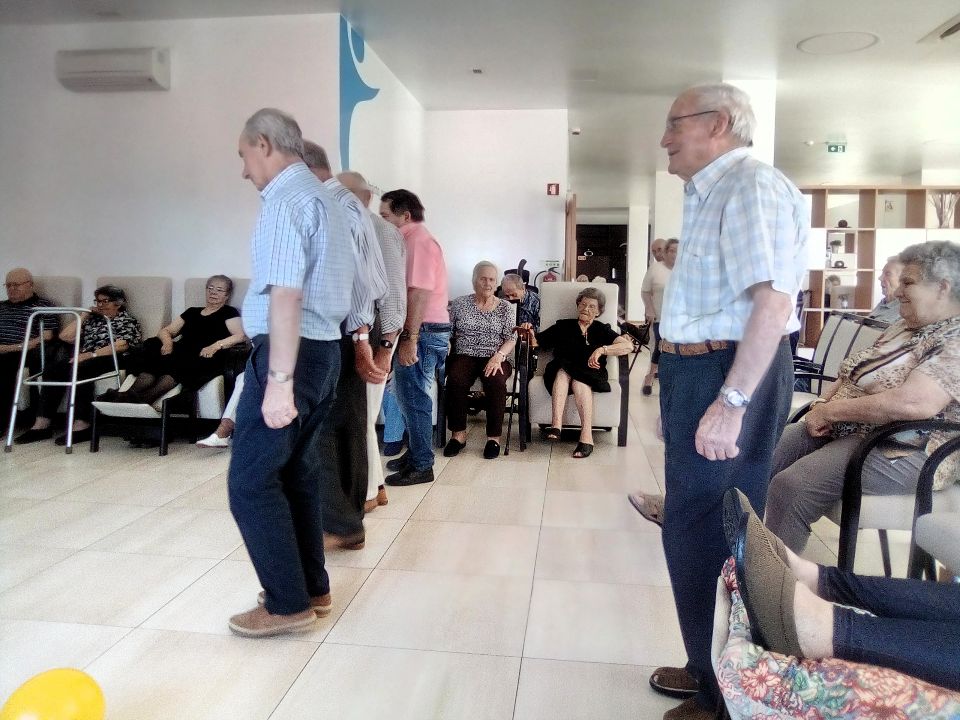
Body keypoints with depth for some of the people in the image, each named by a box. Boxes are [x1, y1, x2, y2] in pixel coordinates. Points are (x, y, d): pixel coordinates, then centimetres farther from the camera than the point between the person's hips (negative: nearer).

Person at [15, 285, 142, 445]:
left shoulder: (127, 321, 10)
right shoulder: (92, 319, 27)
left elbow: (121, 345, -9)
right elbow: (65, 336, 19)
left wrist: (91, 354, -18)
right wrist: (84, 315, 17)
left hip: (111, 360, -6)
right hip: (85, 360, 6)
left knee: (78, 370, -36)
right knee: (52, 369, -23)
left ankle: (82, 426, -38)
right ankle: (42, 424, -28)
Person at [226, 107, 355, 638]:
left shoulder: (285, 199, -13)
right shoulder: (323, 199, 18)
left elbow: (287, 296, -23)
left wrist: (279, 379, -25)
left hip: (288, 352, -10)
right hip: (324, 349, 10)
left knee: (251, 481, -4)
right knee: (296, 471, 15)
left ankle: (288, 603, 4)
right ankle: (312, 588, 23)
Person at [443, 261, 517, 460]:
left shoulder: (504, 306, 10)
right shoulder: (459, 303, 11)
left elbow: (511, 339, 2)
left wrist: (498, 356, -16)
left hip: (495, 358, 0)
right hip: (465, 356, 1)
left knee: (495, 382, -34)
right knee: (455, 380, -33)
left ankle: (494, 437, -22)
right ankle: (458, 434, -19)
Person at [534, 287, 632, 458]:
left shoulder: (602, 330, 19)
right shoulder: (563, 326, 26)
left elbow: (628, 346, 2)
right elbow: (536, 342, 24)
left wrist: (602, 350, -12)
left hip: (591, 376, -1)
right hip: (561, 372, 1)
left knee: (579, 381, -35)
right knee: (563, 370, -34)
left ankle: (586, 437, -47)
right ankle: (556, 425, -50)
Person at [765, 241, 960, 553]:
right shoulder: (902, 327, 15)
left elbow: (915, 403, -29)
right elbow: (853, 375, 18)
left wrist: (830, 410, -20)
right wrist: (821, 404, -4)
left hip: (901, 452, -9)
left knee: (787, 488, -28)